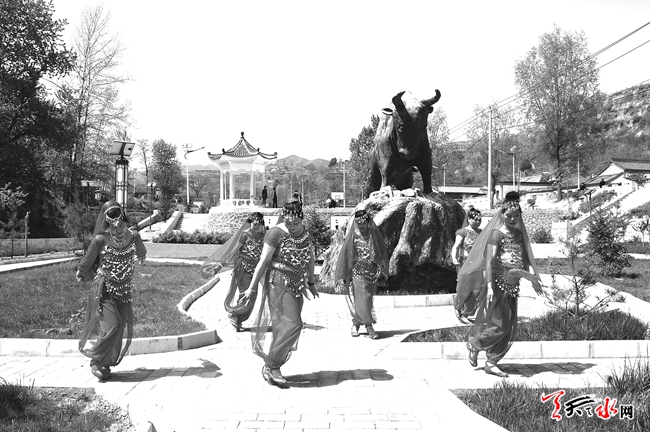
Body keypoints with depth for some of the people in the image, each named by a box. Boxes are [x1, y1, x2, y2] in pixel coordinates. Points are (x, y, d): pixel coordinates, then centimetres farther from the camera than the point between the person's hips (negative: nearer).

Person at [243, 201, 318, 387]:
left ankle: (269, 366, 16)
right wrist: (252, 287, -16)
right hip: (279, 283, -7)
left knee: (284, 326, 5)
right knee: (291, 324, -17)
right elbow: (263, 261, -14)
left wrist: (311, 284, 22)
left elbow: (309, 259, 19)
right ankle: (272, 366, -7)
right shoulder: (276, 233, -13)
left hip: (297, 285, 7)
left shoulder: (306, 233, 8)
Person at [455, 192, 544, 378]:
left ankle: (491, 363, 13)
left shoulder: (519, 234, 13)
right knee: (499, 324, -9)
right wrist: (489, 285, -26)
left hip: (512, 285, 7)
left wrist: (533, 279, 18)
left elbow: (525, 258, 22)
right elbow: (489, 261, -16)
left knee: (509, 329, 4)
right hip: (498, 281, -7)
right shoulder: (497, 233, -8)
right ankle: (474, 343, 17)